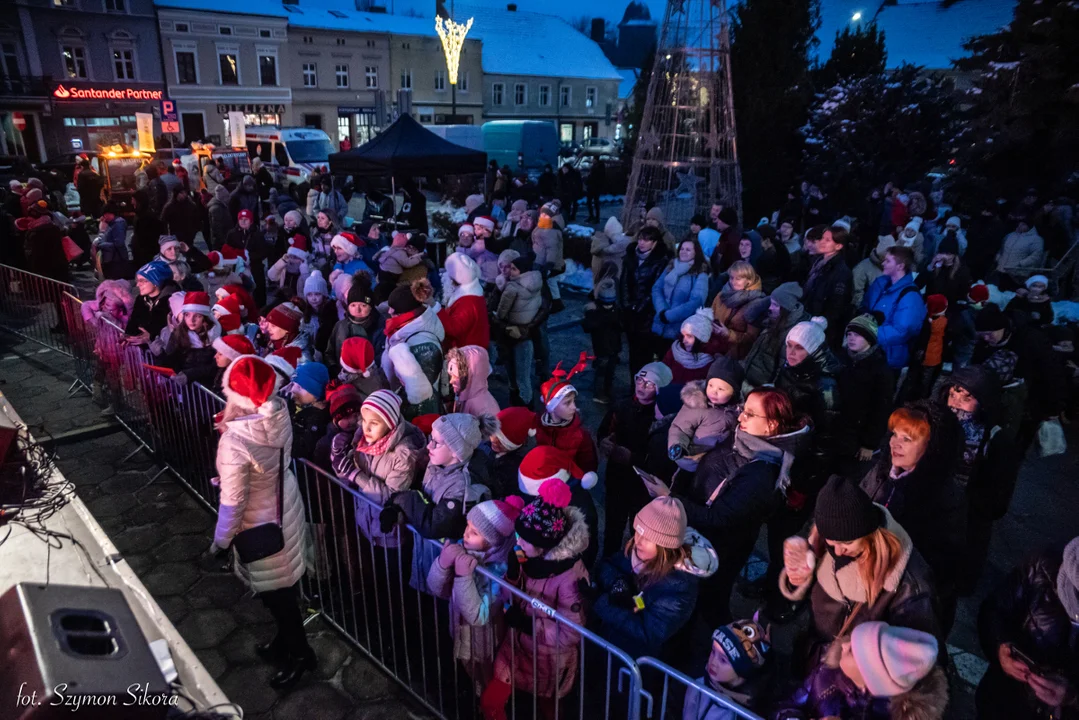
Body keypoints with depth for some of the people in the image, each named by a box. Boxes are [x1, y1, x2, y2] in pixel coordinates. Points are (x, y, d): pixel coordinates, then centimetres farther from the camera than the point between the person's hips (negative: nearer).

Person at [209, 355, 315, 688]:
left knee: (274, 591, 17)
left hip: (261, 525, -7)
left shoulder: (234, 443, -37)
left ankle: (299, 652, 38)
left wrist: (221, 541, -5)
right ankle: (286, 639, 50)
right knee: (285, 583, 27)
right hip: (287, 505, 7)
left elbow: (233, 502, -23)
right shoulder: (280, 412, -18)